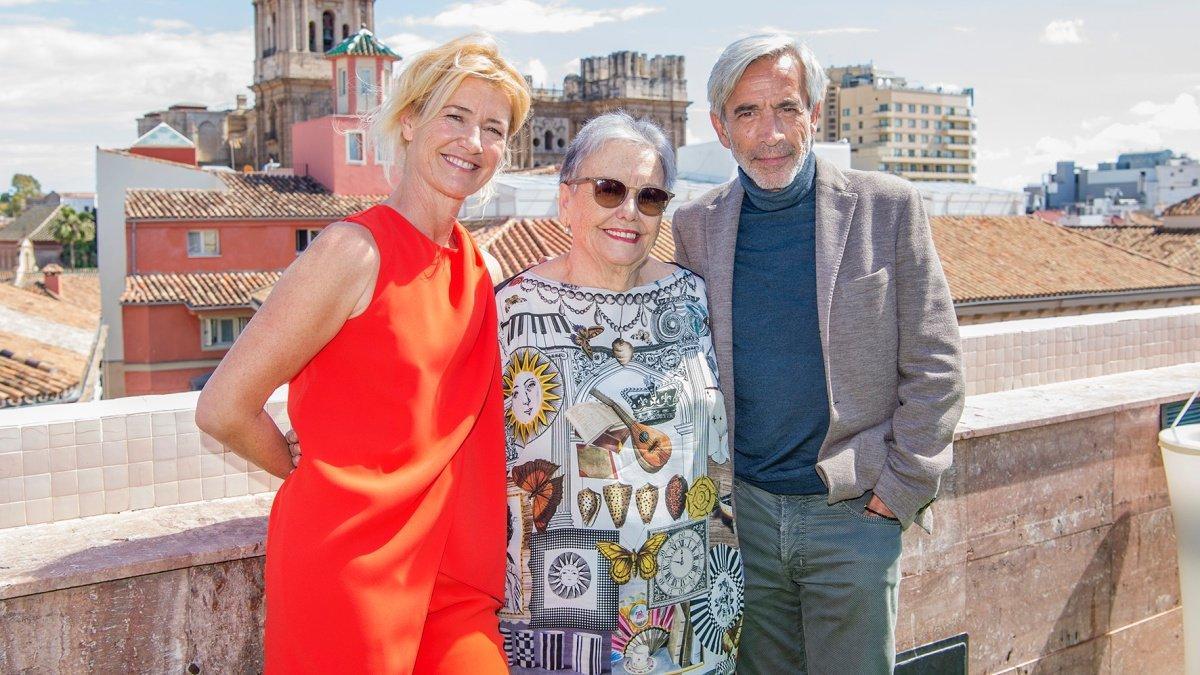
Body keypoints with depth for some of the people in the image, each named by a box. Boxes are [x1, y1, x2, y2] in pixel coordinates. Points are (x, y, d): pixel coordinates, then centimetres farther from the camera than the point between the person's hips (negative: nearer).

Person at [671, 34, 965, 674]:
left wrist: (902, 487, -5)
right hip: (740, 511, 2)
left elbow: (933, 364, -2)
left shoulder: (887, 207, -4)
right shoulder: (695, 225, 3)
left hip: (855, 513, -2)